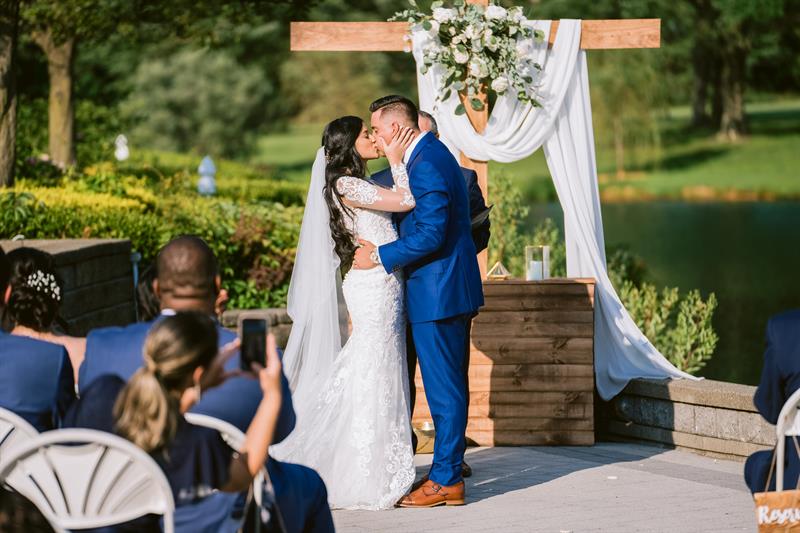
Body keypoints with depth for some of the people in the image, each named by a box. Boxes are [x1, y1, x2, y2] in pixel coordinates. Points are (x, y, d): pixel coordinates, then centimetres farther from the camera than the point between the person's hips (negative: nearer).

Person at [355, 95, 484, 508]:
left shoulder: (427, 164, -19)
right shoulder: (433, 154, 14)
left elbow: (431, 234, -24)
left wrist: (378, 256, -16)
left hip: (437, 293, -11)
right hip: (452, 288, 11)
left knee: (444, 388, -5)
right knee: (449, 384, 15)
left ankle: (446, 481, 0)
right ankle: (451, 465, 22)